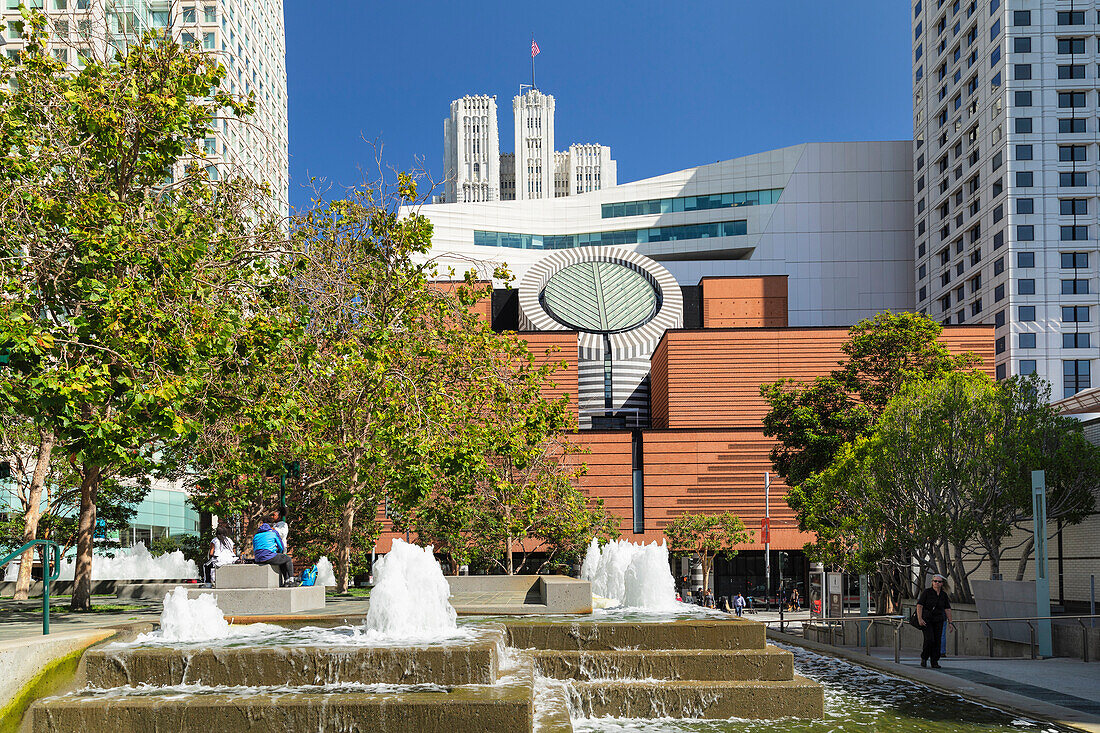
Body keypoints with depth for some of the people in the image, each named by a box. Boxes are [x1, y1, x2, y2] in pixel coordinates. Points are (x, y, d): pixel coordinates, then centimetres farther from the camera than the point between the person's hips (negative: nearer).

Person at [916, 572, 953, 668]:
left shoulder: (944, 595, 6)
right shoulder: (927, 592, -7)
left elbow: (947, 609, 8)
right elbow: (919, 605, -10)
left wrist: (950, 622, 3)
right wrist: (920, 619, -19)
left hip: (938, 621, 4)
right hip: (926, 620, -4)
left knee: (937, 641, -1)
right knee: (929, 639, -16)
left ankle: (935, 662, 7)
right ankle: (924, 658, 7)